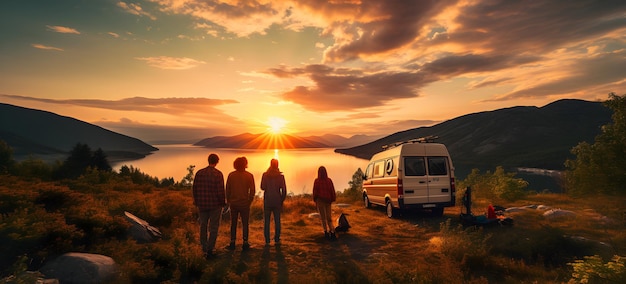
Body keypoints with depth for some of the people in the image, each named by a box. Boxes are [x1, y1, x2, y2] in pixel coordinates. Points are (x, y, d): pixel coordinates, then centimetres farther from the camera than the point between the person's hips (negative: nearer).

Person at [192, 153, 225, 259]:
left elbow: (194, 189, 5)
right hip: (215, 205, -4)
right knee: (213, 228, 6)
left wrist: (196, 202, 16)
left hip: (202, 205, 4)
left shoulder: (199, 173, 1)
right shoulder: (218, 174, -13)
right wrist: (222, 202, -1)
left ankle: (204, 249, 25)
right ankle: (209, 250, 5)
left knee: (203, 226, 17)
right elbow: (220, 190, -15)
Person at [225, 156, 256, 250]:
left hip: (233, 203, 2)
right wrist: (250, 201, 8)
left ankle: (232, 242, 14)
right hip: (245, 204, -2)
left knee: (233, 223, 12)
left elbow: (227, 189, 1)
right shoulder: (249, 176, -7)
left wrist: (228, 201, 11)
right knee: (245, 223, 8)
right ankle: (245, 243, 10)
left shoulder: (231, 175, -3)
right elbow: (252, 190, -4)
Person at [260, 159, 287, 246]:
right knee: (277, 221, 10)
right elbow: (284, 189, -4)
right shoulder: (281, 176, -3)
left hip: (267, 201, 0)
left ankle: (267, 241, 6)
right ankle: (277, 240, 12)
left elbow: (262, 187, -5)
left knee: (266, 221, 7)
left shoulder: (265, 175, -4)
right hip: (277, 201, 0)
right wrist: (282, 200, 6)